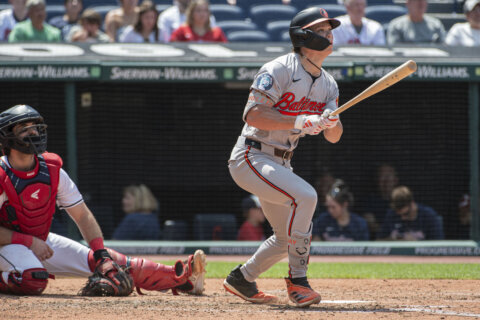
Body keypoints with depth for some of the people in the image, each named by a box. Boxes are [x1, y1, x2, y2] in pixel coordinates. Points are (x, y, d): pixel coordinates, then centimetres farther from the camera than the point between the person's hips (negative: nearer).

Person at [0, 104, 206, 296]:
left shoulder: (52, 170, -6)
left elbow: (83, 216, -2)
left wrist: (102, 255, -12)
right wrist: (30, 242, -28)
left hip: (42, 241, 6)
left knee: (112, 262, -4)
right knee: (33, 280, -40)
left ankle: (180, 278, -3)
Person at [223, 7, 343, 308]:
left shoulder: (328, 83, 9)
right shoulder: (279, 69, -15)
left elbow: (334, 137, 3)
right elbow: (253, 114, -23)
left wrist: (331, 122, -20)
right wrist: (300, 122, -30)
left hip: (280, 164, 9)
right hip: (251, 157, -9)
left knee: (289, 236, 13)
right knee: (305, 195, -29)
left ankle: (241, 278, 33)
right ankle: (297, 280, -22)